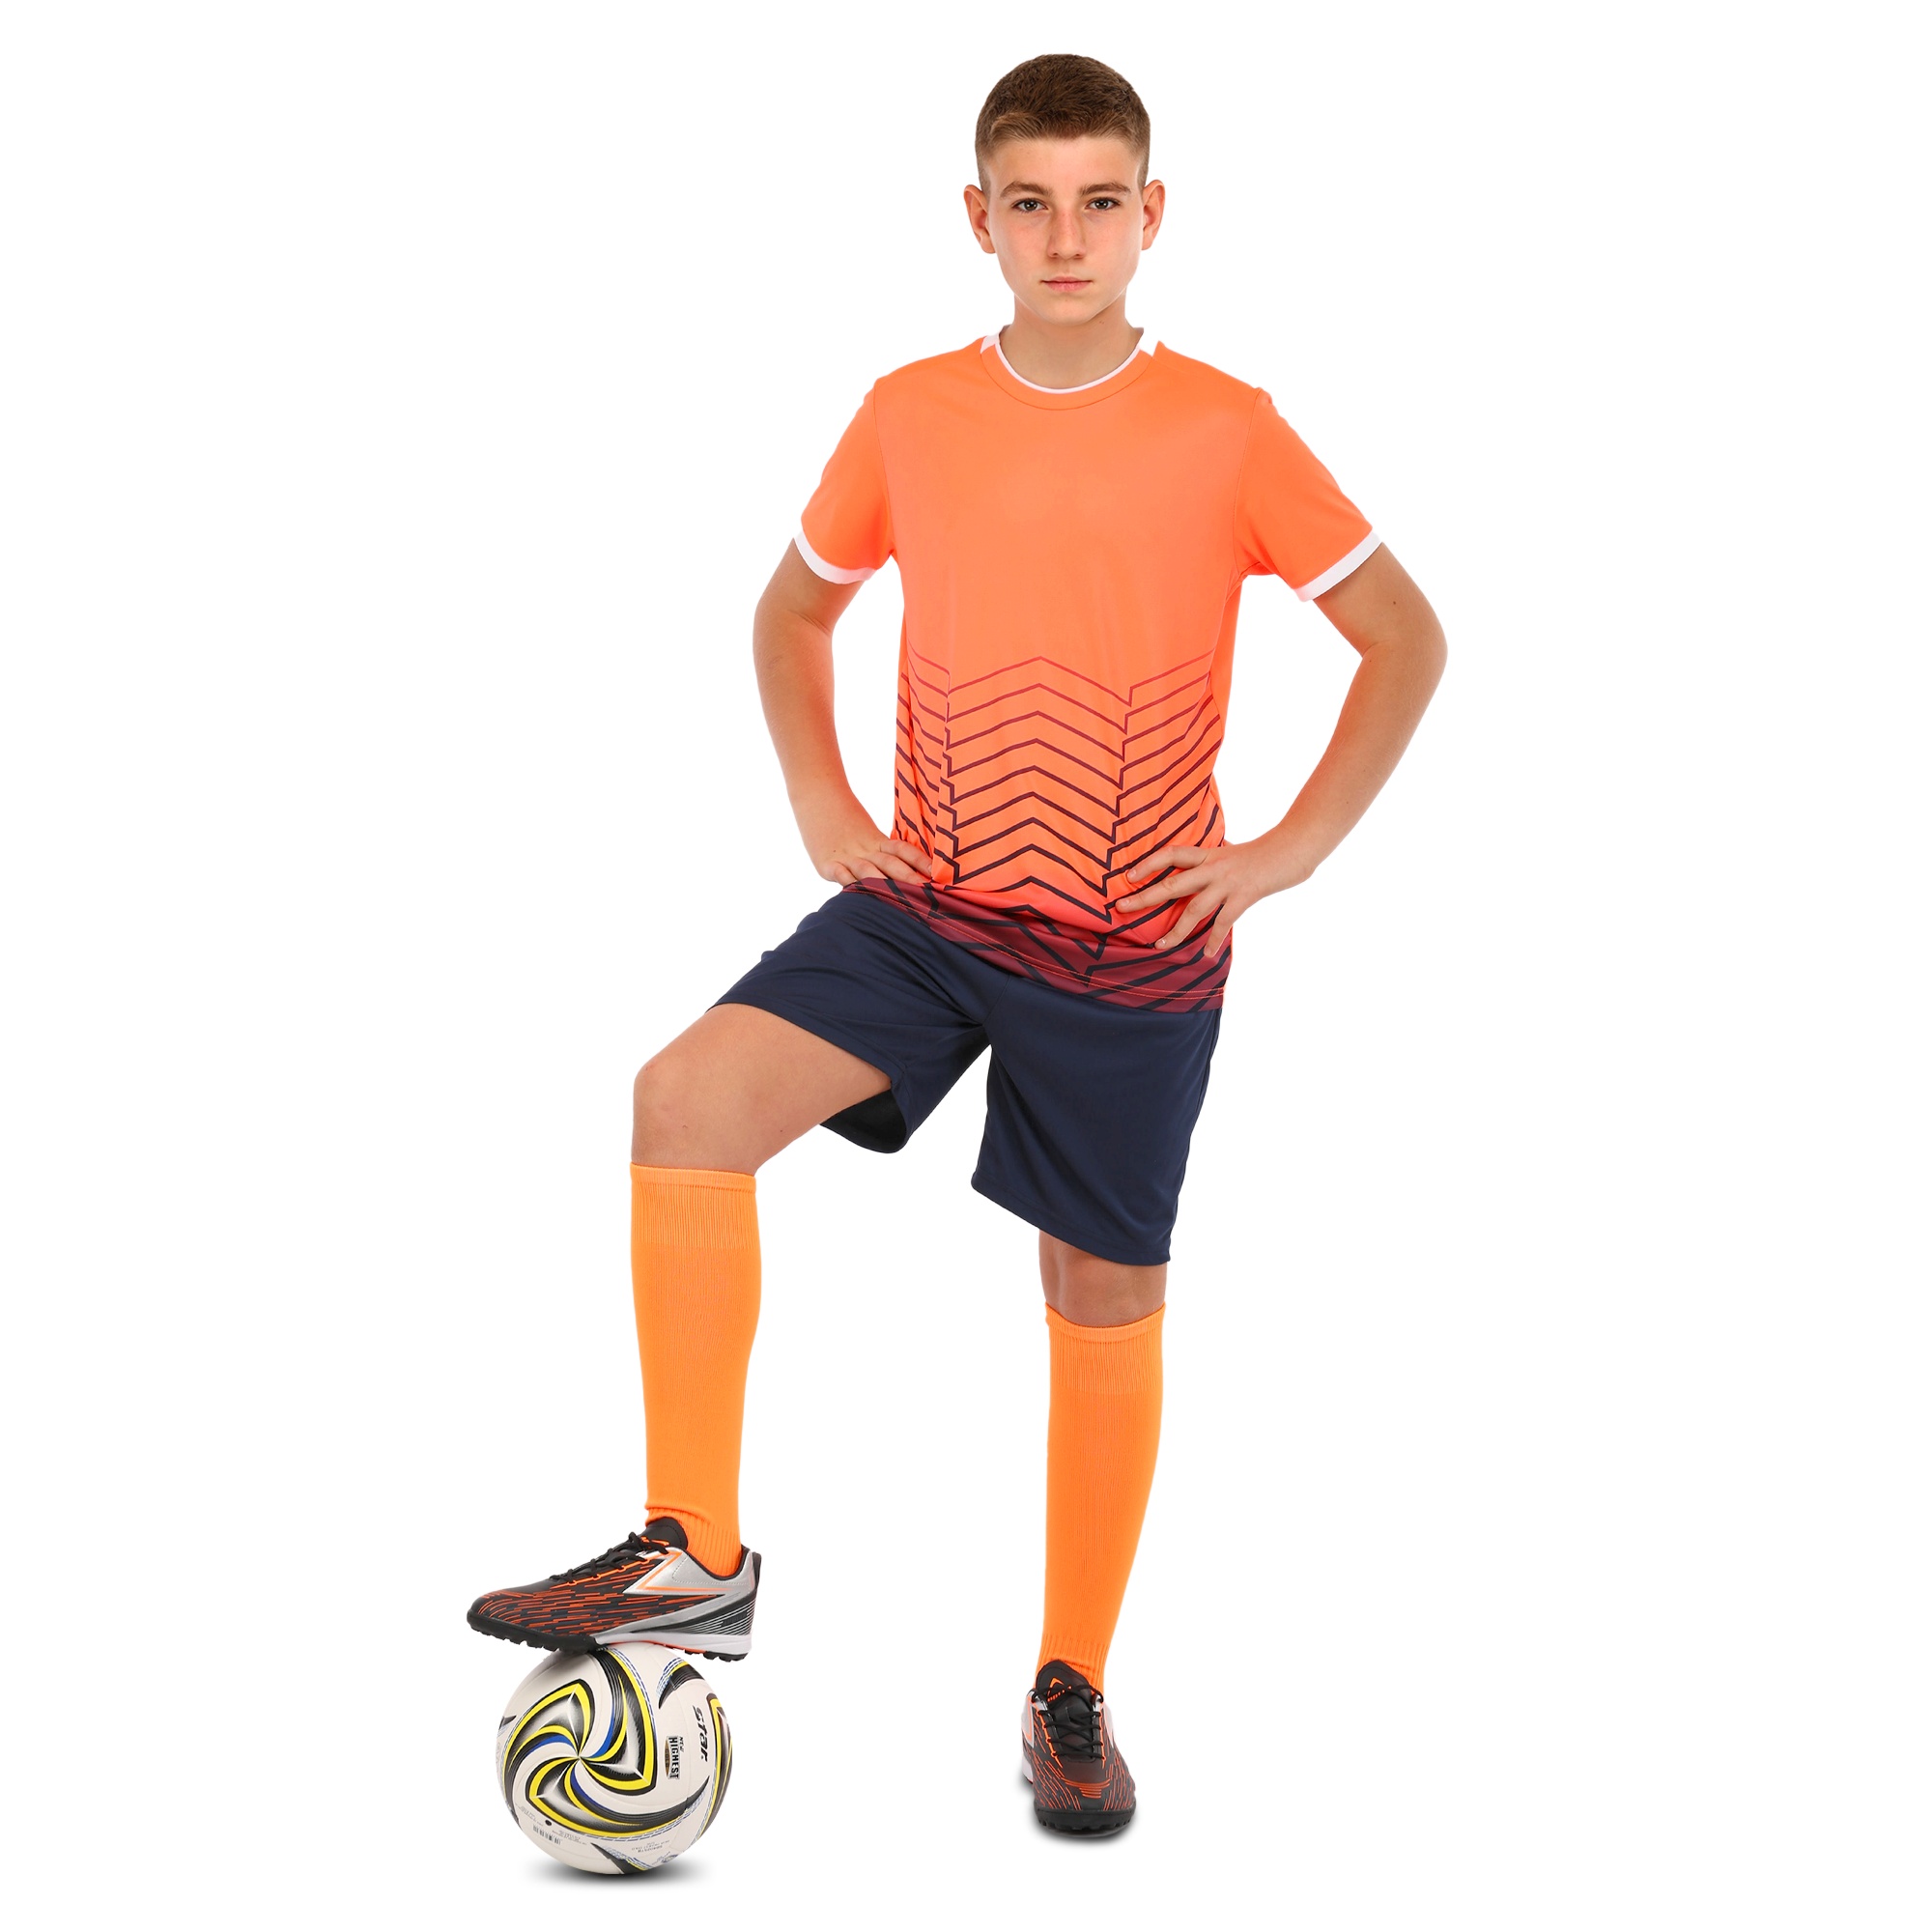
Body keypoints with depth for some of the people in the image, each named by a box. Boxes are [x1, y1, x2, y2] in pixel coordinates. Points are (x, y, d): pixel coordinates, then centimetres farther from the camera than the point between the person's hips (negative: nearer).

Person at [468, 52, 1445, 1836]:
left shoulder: (1226, 434, -7)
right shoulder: (911, 418, 2)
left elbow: (1406, 639, 1)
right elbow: (794, 608, 19)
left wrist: (1290, 851, -5)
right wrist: (821, 802, 6)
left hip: (1137, 948, -2)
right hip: (926, 905, 2)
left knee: (1106, 1303, 6)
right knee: (689, 1100, -21)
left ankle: (1073, 1690, 24)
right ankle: (695, 1556, -12)